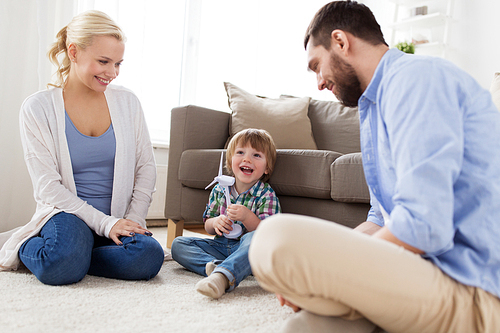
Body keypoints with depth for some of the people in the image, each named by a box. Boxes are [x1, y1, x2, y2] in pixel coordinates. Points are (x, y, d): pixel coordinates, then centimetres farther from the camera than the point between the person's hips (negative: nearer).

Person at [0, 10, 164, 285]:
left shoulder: (127, 102, 6)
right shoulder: (37, 108, -3)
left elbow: (146, 167, 8)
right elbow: (48, 186, -8)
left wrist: (134, 219, -7)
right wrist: (104, 222, -17)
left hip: (118, 219, 3)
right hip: (67, 213, -3)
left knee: (148, 257, -29)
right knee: (61, 267, -35)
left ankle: (72, 256, -5)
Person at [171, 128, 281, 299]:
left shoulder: (266, 195, -6)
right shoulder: (219, 190, 7)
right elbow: (207, 226, 14)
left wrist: (247, 217, -32)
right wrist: (215, 223, -11)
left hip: (249, 252, -5)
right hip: (220, 246, 5)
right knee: (178, 244, -9)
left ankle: (222, 276, -60)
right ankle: (213, 265, -35)